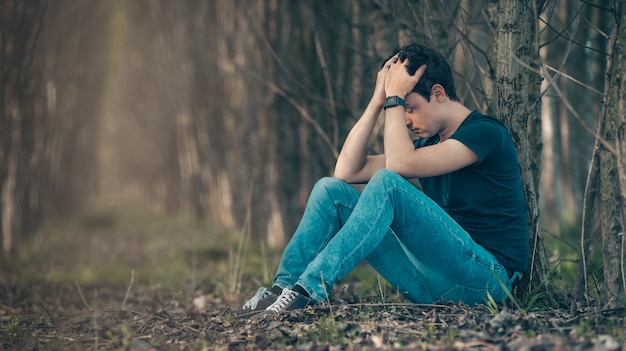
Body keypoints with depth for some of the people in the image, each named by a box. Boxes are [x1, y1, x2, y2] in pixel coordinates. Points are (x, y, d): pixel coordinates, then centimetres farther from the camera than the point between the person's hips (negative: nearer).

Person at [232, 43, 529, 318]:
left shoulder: (484, 132, -7)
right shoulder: (427, 143, 17)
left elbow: (400, 164, -21)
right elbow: (347, 171, 8)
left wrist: (394, 98, -9)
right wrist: (378, 100, 4)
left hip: (485, 277, -8)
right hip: (432, 283, 8)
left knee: (388, 183, -28)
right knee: (330, 189, 1)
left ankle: (311, 288, -31)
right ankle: (284, 288, -13)